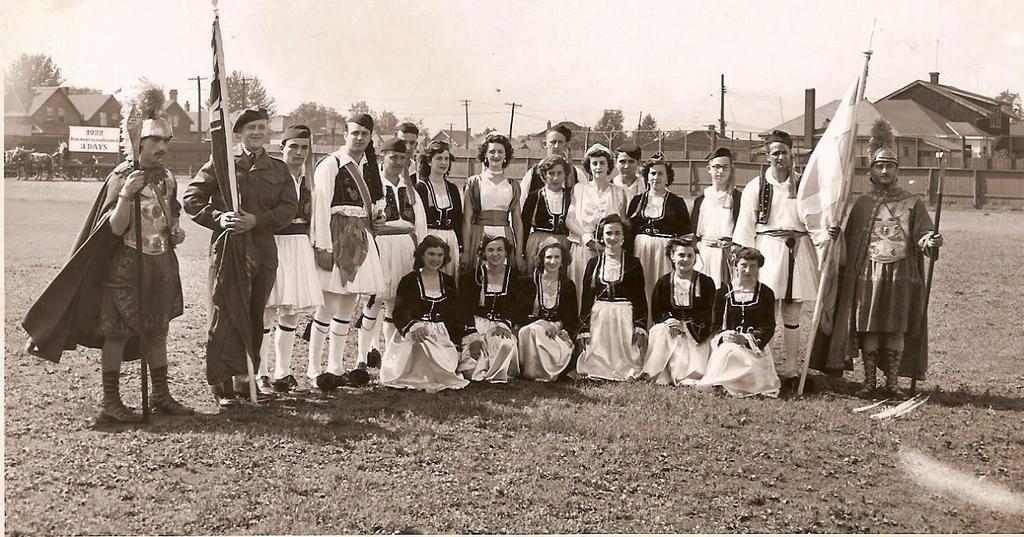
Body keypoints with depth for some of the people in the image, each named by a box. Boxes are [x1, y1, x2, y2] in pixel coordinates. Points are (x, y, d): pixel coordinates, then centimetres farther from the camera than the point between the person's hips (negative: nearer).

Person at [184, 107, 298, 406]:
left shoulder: (279, 169, 13)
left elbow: (289, 208, 3)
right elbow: (192, 198, 3)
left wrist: (256, 220, -11)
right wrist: (218, 217, -13)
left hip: (263, 251, 3)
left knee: (254, 317, 9)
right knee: (224, 315, -6)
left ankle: (244, 377, 20)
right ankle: (220, 382, 0)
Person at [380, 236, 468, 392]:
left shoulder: (448, 281, 14)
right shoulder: (409, 281, 1)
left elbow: (454, 316, 17)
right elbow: (399, 313, -8)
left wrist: (457, 343, 8)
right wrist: (412, 326, -29)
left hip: (442, 335, 3)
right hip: (415, 333, -3)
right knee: (422, 343, -37)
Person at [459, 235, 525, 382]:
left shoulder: (514, 276, 5)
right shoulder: (473, 275, 1)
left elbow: (519, 306, -1)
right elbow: (465, 308, -4)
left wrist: (505, 324, -20)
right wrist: (473, 336, -17)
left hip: (503, 325, 1)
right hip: (477, 322, -1)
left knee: (506, 345, -35)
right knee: (471, 369, -24)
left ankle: (494, 375, -14)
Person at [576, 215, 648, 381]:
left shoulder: (633, 263, 4)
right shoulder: (594, 263, 8)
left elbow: (640, 297, 1)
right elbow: (586, 298, 7)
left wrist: (641, 328, -10)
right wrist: (584, 329, 0)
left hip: (625, 317, -1)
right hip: (598, 317, 1)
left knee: (624, 357, -6)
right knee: (597, 356, -4)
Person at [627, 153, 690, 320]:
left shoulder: (677, 202, 5)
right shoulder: (637, 201, 10)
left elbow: (685, 233, 3)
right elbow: (628, 231, 9)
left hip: (666, 251, -2)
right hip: (640, 250, 2)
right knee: (642, 292, 1)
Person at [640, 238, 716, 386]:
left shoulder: (706, 283, 0)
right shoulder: (664, 282, 6)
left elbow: (707, 316, -5)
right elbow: (655, 314, 5)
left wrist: (684, 325, -20)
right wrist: (668, 321, -18)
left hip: (697, 334, -2)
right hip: (670, 327, 2)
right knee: (662, 330, -31)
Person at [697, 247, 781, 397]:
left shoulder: (766, 293, 7)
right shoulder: (724, 292, 9)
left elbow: (769, 328, 2)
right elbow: (715, 324, 9)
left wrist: (746, 339, -16)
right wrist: (724, 335, -16)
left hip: (756, 344, -1)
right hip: (727, 343, 1)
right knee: (729, 353, -34)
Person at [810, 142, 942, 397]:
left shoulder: (912, 203, 9)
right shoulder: (862, 202, 12)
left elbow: (922, 233, 0)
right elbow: (849, 240, 11)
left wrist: (930, 242, -23)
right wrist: (846, 273, -1)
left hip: (901, 276, -1)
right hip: (867, 275, 1)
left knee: (896, 329, 0)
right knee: (867, 328, 0)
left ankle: (892, 382, 9)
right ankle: (869, 381, 10)